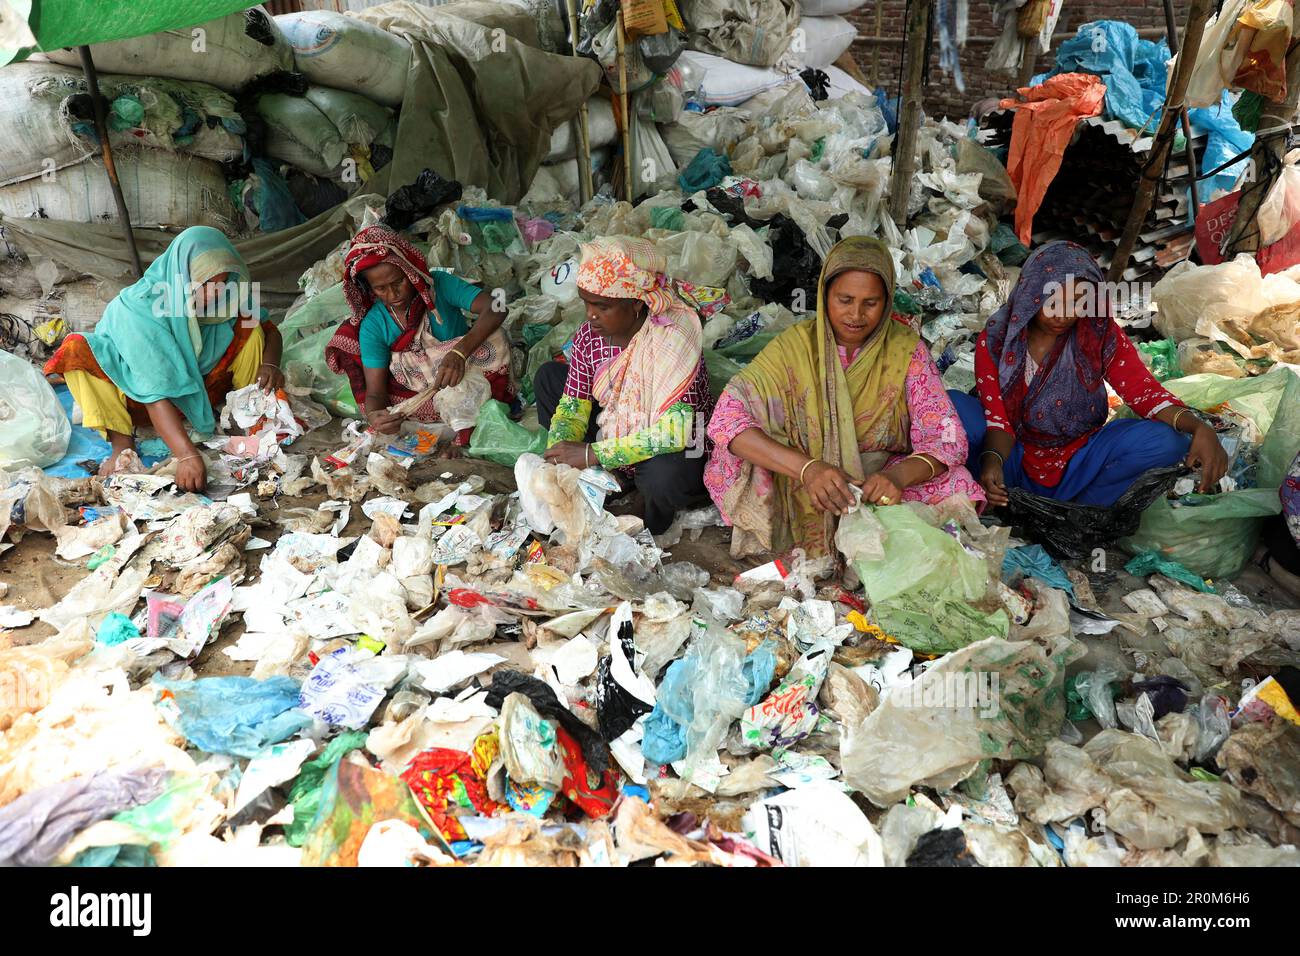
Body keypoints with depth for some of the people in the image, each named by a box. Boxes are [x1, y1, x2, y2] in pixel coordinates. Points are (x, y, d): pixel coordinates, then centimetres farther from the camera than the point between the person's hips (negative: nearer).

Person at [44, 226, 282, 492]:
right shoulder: (138, 311, -33)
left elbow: (270, 330, -5)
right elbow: (155, 394, -40)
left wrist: (270, 364, -28)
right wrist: (187, 455, -52)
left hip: (198, 387, 3)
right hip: (142, 398, -3)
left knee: (247, 325, -16)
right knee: (77, 350, -30)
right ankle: (122, 443, -24)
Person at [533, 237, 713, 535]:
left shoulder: (672, 338, -29)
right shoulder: (588, 335, -9)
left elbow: (676, 430, -38)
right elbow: (572, 410, -4)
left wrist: (593, 453, -38)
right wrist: (556, 465, -23)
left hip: (668, 450, -6)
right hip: (615, 429, 7)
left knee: (664, 475, -41)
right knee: (548, 378, 2)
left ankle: (654, 521, -2)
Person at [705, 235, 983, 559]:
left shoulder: (906, 350, -7)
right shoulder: (795, 345, -12)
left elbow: (947, 438, -11)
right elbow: (726, 419, -24)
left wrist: (898, 476, -35)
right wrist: (807, 468, -39)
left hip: (878, 487, 1)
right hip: (803, 493, -1)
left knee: (955, 485, -25)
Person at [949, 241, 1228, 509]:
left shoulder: (1102, 335, -4)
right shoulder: (994, 341, -8)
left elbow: (1144, 390, -10)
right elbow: (998, 417, -12)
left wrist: (1198, 427, -30)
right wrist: (992, 460, -34)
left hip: (1077, 465, 2)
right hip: (1015, 462, -1)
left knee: (1164, 440, -25)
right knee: (954, 406, -25)